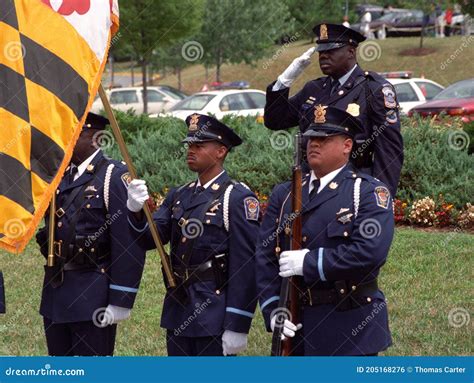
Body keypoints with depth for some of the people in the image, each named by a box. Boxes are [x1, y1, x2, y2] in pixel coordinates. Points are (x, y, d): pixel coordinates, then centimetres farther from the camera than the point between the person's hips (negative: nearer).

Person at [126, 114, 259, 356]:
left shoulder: (238, 198, -9)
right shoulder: (178, 196, 13)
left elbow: (246, 265, -13)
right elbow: (149, 238, 5)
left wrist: (237, 327, -17)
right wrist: (136, 210, -17)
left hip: (214, 315, -7)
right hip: (178, 310, 7)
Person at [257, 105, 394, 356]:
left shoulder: (369, 193, -4)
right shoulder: (284, 194, 10)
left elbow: (370, 251, -20)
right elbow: (265, 255, 4)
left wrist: (308, 262, -19)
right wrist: (273, 309, -9)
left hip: (350, 332, -4)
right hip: (295, 324, 5)